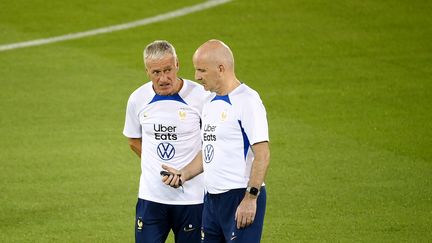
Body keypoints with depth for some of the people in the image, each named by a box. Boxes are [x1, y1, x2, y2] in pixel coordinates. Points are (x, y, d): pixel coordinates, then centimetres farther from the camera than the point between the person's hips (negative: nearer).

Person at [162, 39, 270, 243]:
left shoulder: (247, 100, -13)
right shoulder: (210, 104, 16)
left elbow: (262, 154, -17)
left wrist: (250, 198, -20)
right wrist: (182, 174, 10)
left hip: (241, 197, -9)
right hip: (212, 199, 9)